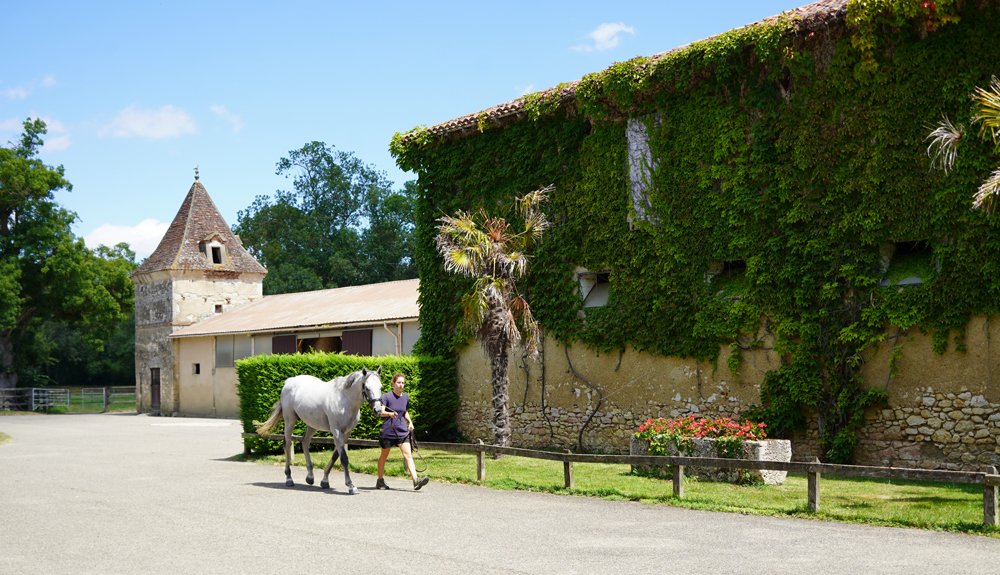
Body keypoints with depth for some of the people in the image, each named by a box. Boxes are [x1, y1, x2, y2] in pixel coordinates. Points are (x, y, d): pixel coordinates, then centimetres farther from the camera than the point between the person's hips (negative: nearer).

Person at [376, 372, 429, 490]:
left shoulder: (405, 397, 7)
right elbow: (381, 412, -20)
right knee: (384, 455, 11)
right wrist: (390, 414, -40)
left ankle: (416, 480, -22)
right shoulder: (386, 396, -8)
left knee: (408, 454, -10)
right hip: (388, 431, -3)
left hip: (402, 431, 3)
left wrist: (410, 422, 5)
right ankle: (380, 481, 26)